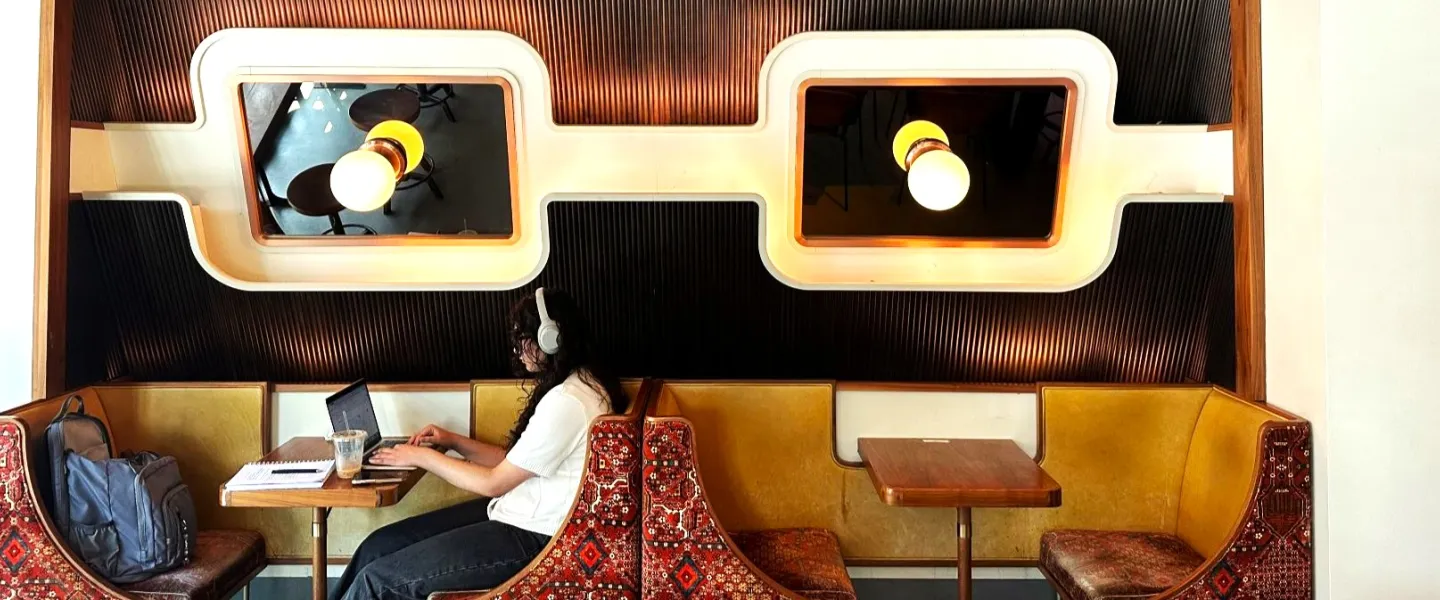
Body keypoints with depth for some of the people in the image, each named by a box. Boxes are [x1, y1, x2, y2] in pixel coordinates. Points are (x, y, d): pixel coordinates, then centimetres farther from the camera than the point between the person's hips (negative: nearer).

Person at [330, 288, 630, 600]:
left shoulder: (567, 402, -23)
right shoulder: (575, 384, 9)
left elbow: (494, 483, -15)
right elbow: (513, 462, 16)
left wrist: (422, 457, -4)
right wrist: (454, 441, 8)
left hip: (533, 539, -10)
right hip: (520, 516, 10)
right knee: (378, 546, 4)